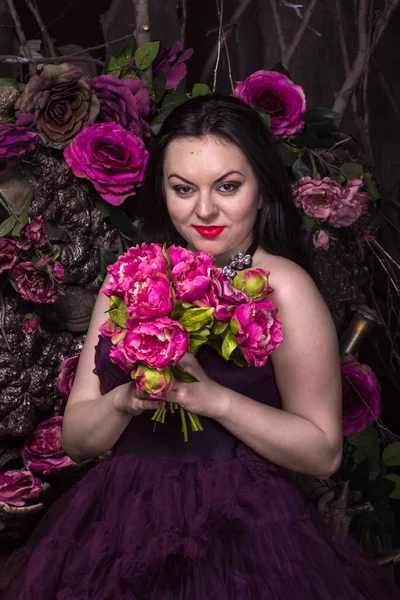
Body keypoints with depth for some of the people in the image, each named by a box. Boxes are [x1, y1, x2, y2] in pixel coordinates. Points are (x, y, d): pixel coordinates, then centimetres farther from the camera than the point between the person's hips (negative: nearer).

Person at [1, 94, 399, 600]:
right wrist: (127, 400, -13)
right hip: (120, 521, 4)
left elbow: (324, 453, -8)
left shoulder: (282, 287, -6)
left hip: (240, 537, -3)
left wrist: (215, 398, -18)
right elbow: (76, 439, 7)